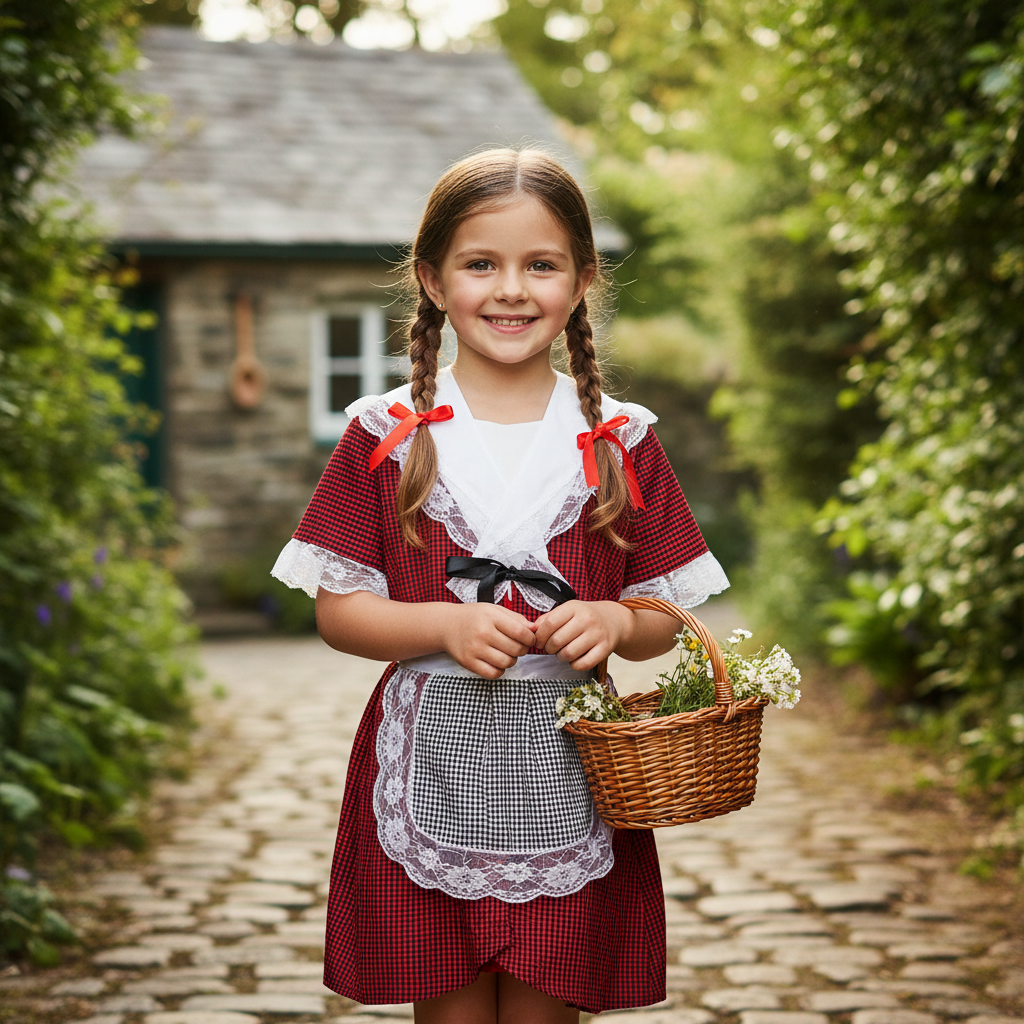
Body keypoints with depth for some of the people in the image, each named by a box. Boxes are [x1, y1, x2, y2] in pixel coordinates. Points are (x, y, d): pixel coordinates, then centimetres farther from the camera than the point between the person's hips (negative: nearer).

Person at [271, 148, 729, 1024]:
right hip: (428, 763, -1)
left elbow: (665, 620, 8)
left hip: (567, 765, 1)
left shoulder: (621, 441, 4)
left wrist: (612, 621, -14)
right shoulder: (388, 434, 1)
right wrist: (448, 627, -16)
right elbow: (337, 608, 1)